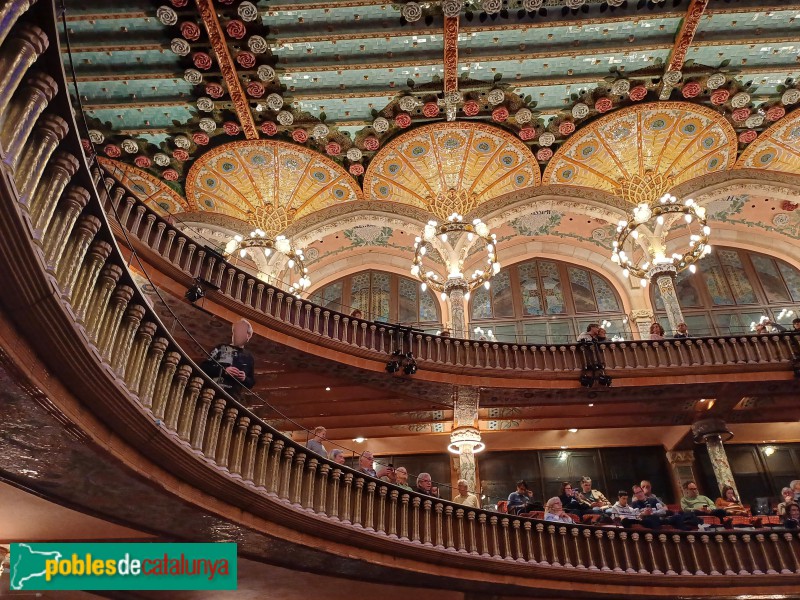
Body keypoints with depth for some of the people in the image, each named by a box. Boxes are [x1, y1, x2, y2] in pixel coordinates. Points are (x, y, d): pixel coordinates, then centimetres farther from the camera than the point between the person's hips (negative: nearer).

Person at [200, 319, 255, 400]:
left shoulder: (248, 358, 19)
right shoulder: (221, 348, 11)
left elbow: (252, 382, 22)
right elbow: (203, 366, 3)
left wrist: (245, 379, -2)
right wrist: (223, 370, -10)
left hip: (232, 397, 2)